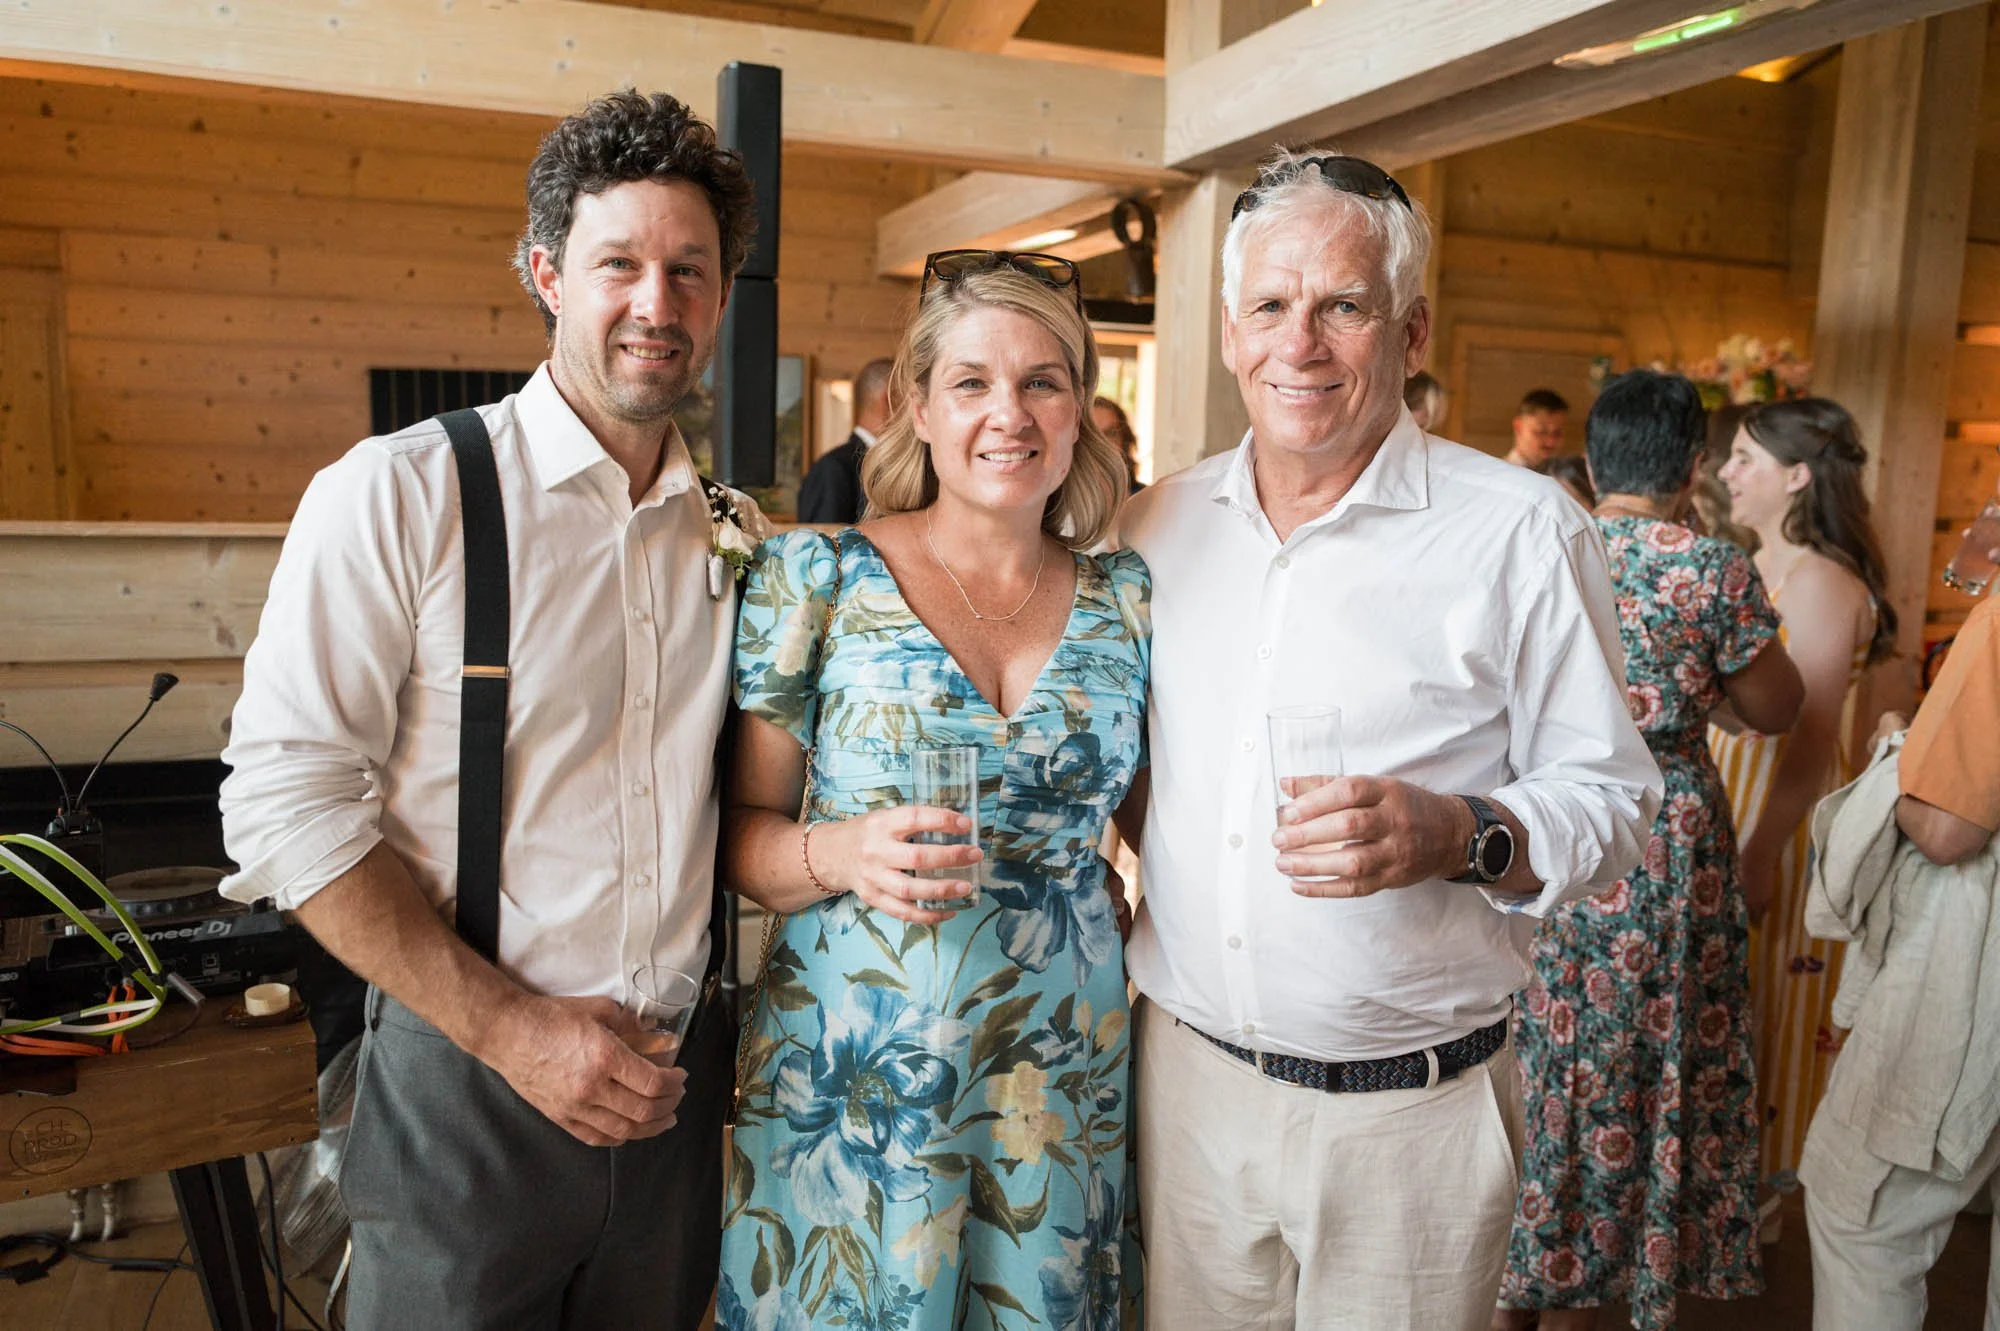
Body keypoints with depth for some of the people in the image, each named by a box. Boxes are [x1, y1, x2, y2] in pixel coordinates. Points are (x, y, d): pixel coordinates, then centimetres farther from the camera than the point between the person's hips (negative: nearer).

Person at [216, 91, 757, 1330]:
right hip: (469, 1081, -4)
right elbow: (286, 805, -13)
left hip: (674, 1081, 4)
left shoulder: (736, 531, 4)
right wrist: (512, 1028, -16)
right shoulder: (397, 494, -10)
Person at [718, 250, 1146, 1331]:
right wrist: (844, 853, -23)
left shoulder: (1127, 602, 1)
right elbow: (737, 832, -4)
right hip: (849, 1070, -2)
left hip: (1061, 1074, 3)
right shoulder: (816, 579, -8)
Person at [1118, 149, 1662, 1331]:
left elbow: (1612, 800, -6)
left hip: (1410, 1111, -3)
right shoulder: (1160, 526, 4)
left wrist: (1462, 834, -24)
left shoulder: (1524, 533, -8)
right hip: (1184, 1072, 4)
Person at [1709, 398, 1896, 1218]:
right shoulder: (1755, 567, 9)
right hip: (1719, 801, 8)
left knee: (1756, 1003, 6)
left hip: (1778, 814, -8)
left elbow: (1810, 742, -21)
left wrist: (1759, 857, -22)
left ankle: (1755, 1198, 24)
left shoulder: (1821, 582, -17)